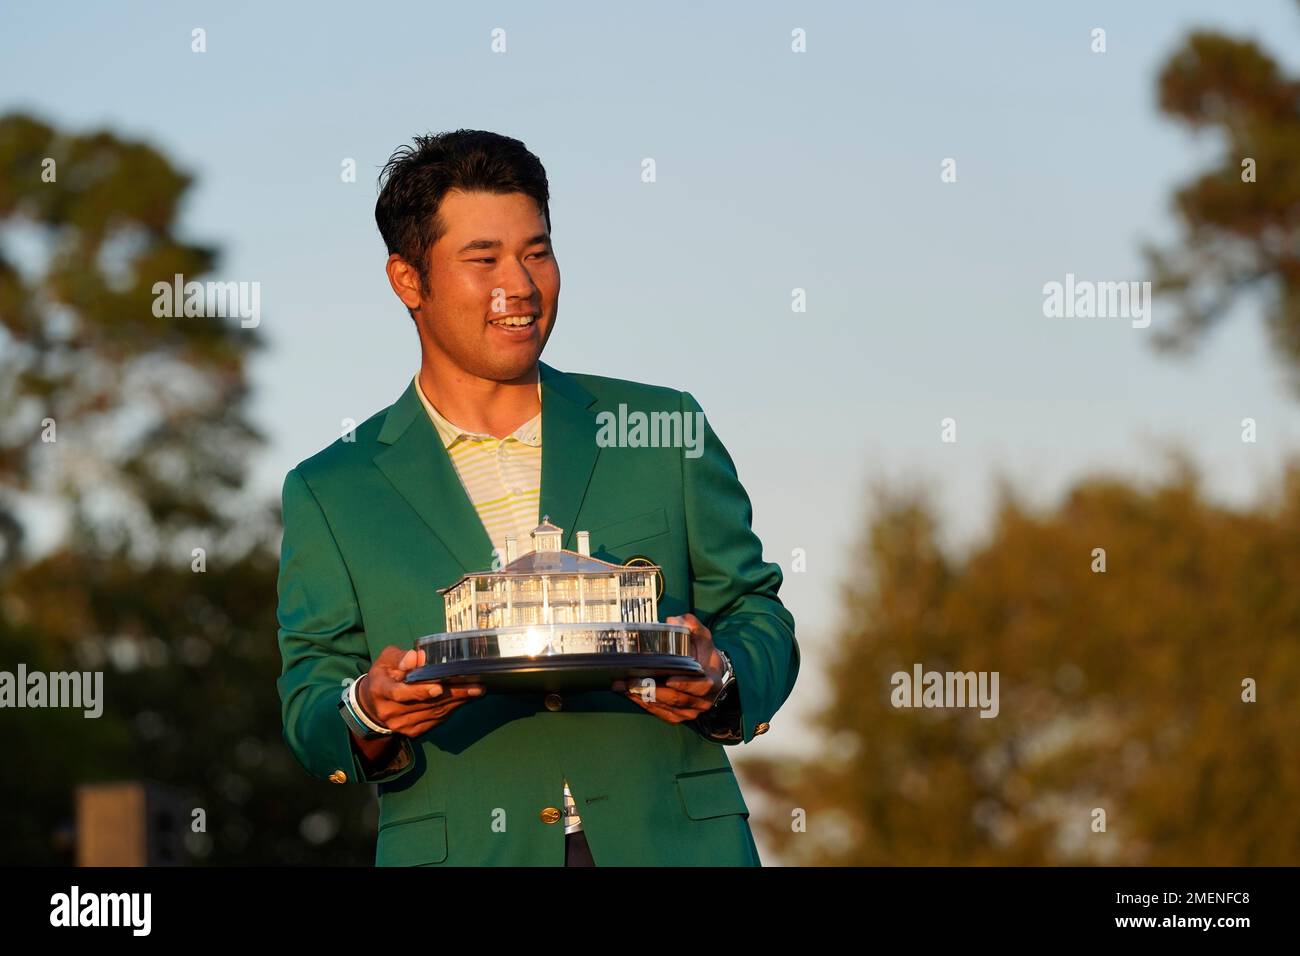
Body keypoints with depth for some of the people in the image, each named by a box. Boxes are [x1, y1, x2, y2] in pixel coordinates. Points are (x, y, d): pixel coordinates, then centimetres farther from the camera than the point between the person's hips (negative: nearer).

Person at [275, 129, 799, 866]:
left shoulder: (666, 432, 12)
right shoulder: (330, 495, 9)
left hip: (674, 844, 1)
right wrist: (369, 714, -14)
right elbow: (310, 715, 7)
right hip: (464, 856, -1)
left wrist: (719, 684, -8)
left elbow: (760, 618, 12)